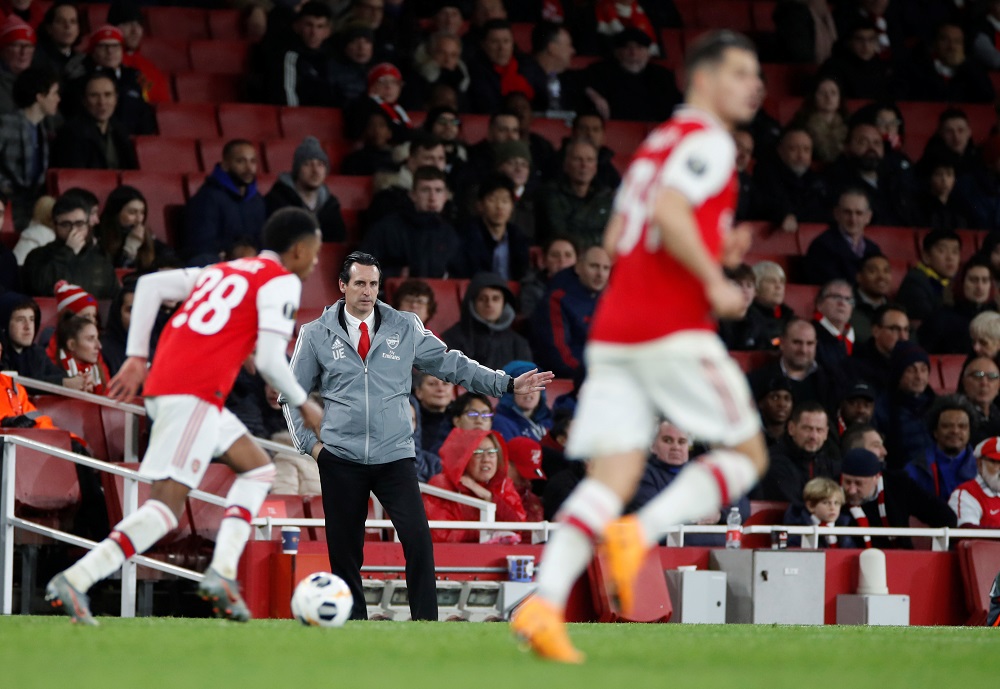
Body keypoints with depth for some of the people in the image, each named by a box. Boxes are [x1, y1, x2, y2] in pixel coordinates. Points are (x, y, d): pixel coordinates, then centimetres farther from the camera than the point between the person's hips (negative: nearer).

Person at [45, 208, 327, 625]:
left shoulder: (223, 271, 25)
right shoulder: (282, 281, 2)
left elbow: (150, 285, 17)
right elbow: (269, 360, -9)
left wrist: (137, 357, 15)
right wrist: (304, 406, 7)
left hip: (161, 387, 9)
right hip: (196, 394, -9)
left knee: (258, 469, 20)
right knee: (166, 506, -12)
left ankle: (222, 572, 8)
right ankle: (74, 582, -22)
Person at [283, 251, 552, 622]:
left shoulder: (405, 328, 6)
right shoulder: (317, 334, 4)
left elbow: (451, 364, 9)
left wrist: (507, 384, 2)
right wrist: (309, 443, 2)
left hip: (395, 456, 0)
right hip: (342, 461, 0)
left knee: (419, 542, -13)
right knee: (344, 552, 3)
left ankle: (426, 626, -8)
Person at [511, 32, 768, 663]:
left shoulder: (659, 144, 24)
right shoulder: (710, 143, -3)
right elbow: (667, 211, -20)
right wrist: (714, 279, -12)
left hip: (613, 328, 8)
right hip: (673, 328, -8)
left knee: (612, 477, -1)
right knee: (748, 453, 5)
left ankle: (544, 604, -18)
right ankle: (640, 536, -14)